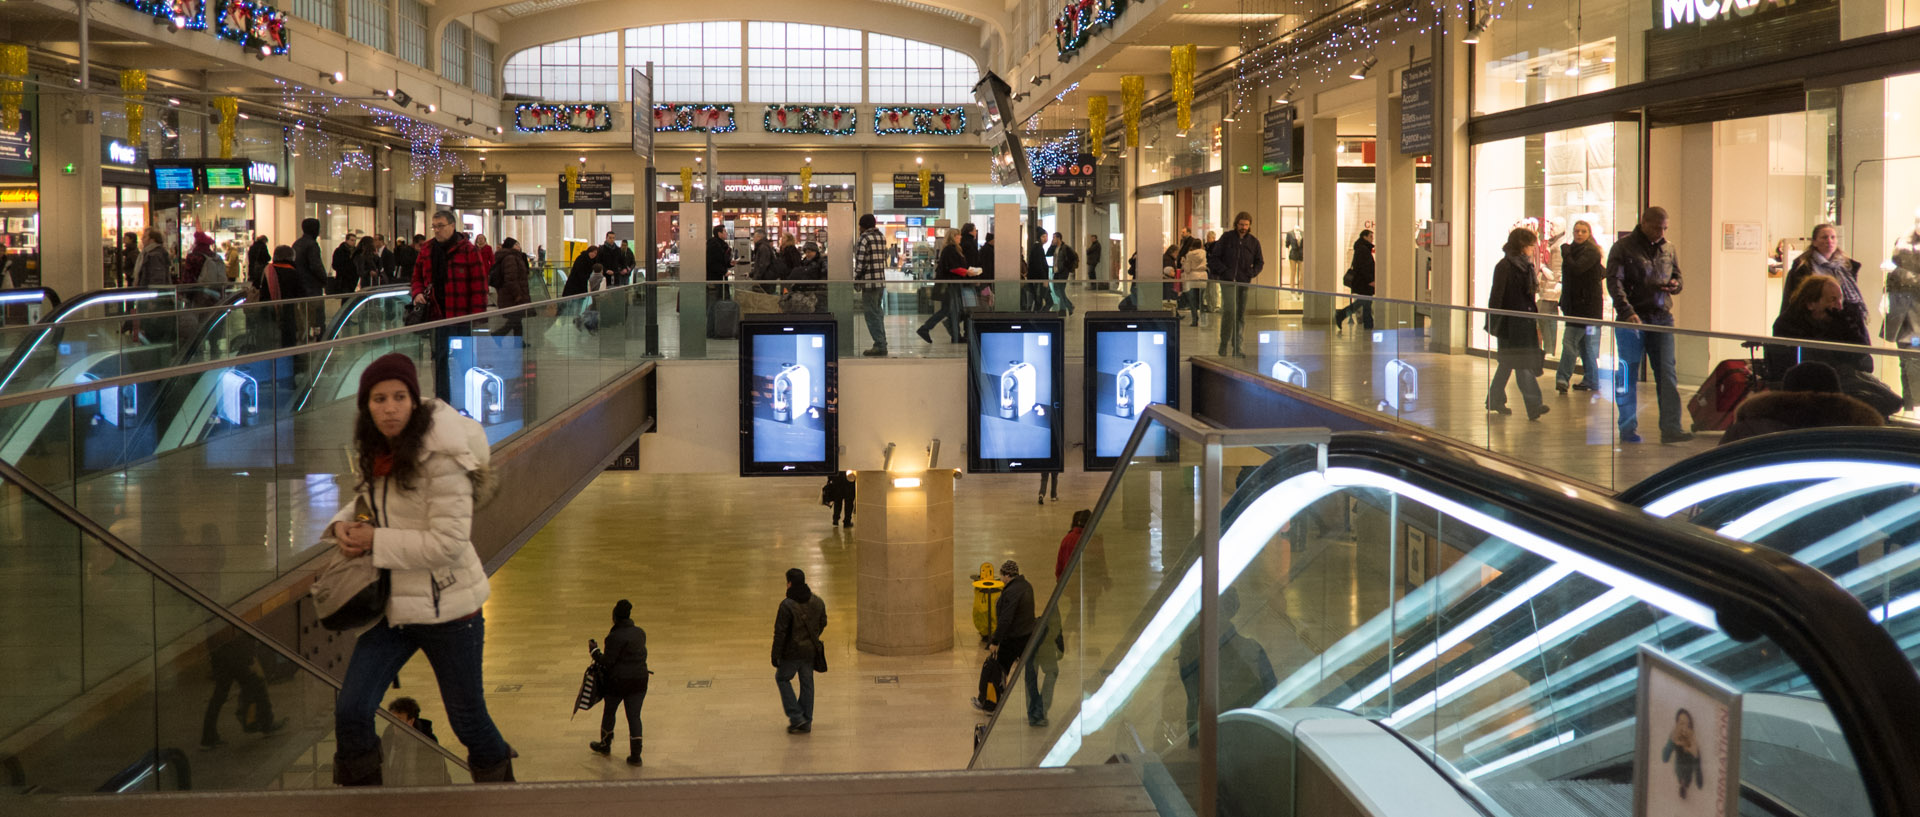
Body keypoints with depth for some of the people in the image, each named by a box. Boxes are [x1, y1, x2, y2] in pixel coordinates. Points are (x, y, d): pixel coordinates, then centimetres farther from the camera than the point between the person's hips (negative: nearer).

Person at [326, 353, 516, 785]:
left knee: (468, 721, 9)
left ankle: (500, 783, 34)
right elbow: (367, 504, 20)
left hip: (447, 608, -6)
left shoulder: (440, 456, -21)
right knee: (350, 710, -2)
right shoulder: (376, 454, 3)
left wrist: (376, 541, -20)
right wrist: (343, 525, -3)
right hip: (392, 605, 6)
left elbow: (449, 542, -25)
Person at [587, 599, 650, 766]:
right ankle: (635, 754, 1)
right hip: (639, 680, 5)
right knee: (634, 715, 6)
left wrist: (594, 650, -2)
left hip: (619, 681, -5)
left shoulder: (615, 637, -18)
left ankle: (605, 744, 38)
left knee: (609, 711, 19)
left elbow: (607, 662, -17)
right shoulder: (640, 633, 2)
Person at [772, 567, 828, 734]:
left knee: (782, 678, 15)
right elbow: (822, 623, 12)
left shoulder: (787, 605, -22)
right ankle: (806, 722, 21)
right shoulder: (817, 602, -1)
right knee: (807, 683, 14)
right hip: (810, 651, 6)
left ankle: (796, 717, 9)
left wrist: (775, 655, -11)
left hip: (792, 652, -6)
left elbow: (780, 632, -19)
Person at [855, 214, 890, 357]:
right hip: (881, 281, 8)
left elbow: (860, 261, -15)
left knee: (872, 315, -3)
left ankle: (880, 346, -4)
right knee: (878, 313, 16)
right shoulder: (882, 237, 11)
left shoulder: (864, 239, -12)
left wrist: (856, 279, -6)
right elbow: (884, 257, 12)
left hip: (869, 282, -8)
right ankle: (881, 343, 20)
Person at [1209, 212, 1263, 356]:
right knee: (1230, 311, -18)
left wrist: (1252, 273, 0)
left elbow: (1259, 262, 18)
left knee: (1241, 315, 4)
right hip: (1227, 281, -3)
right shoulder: (1226, 238, 2)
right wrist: (1224, 271, -10)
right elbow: (1214, 258, 3)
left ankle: (1237, 348, 10)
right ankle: (1223, 344, -6)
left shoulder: (1253, 242, 9)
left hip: (1244, 283, 3)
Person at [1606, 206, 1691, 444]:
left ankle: (1670, 428, -3)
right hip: (1632, 320, -4)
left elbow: (1678, 277, 25)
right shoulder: (1623, 248, -3)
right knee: (1628, 376, 3)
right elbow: (1614, 282, -12)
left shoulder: (1668, 250, 13)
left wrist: (1675, 285, -2)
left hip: (1662, 318, 4)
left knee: (1667, 374, -3)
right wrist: (1627, 312, -26)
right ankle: (1628, 428, 13)